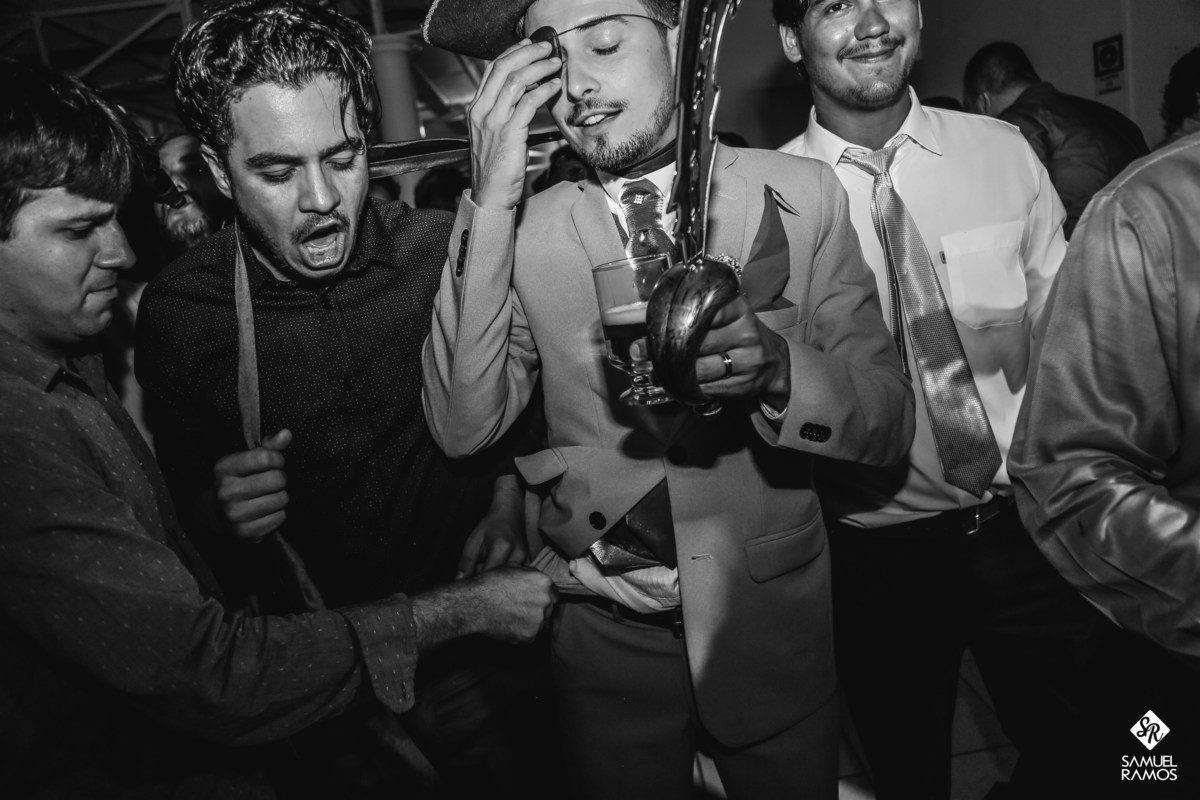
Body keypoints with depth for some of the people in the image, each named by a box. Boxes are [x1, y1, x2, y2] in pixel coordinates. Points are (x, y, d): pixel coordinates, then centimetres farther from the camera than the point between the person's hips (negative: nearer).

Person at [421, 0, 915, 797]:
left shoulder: (799, 193, -7)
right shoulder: (527, 228, -7)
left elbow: (889, 423, -7)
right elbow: (463, 427, -17)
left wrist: (775, 366, -28)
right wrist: (494, 199, -24)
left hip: (773, 624, 1)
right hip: (605, 639, 0)